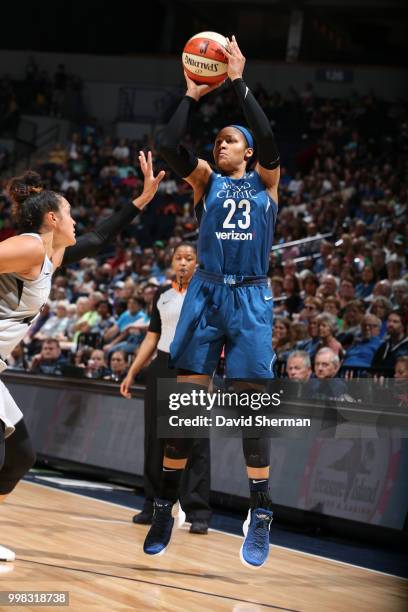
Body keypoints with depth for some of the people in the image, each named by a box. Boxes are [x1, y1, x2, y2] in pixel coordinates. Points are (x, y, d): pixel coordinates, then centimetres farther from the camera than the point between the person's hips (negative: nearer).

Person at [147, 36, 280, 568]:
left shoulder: (265, 180, 10)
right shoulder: (206, 180, 14)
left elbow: (267, 136, -10)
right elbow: (168, 146, -3)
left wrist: (238, 82, -9)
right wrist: (193, 95, -3)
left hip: (250, 297, -2)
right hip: (205, 292, 2)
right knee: (185, 399, -3)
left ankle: (261, 517, 2)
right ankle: (166, 507, 5)